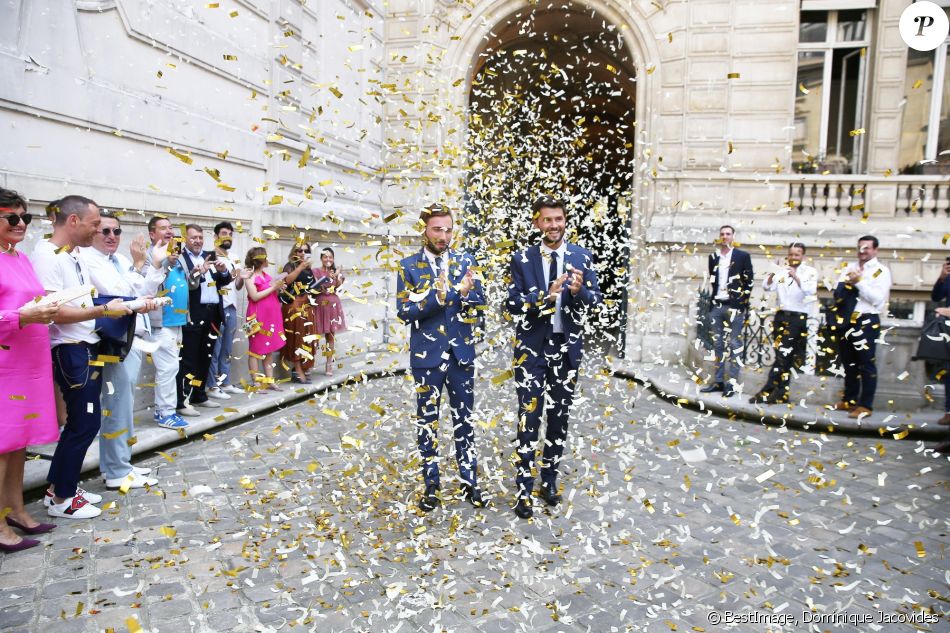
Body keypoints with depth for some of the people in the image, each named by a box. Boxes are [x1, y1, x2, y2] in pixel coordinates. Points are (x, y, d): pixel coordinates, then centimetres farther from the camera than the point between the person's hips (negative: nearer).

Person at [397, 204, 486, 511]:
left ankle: (468, 480, 23)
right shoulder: (409, 266, -3)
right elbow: (404, 311, -12)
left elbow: (480, 301, 1)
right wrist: (454, 292, -20)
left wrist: (466, 293, -23)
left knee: (464, 419, 10)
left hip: (462, 352, 2)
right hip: (427, 354, -2)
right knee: (427, 419, 8)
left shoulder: (465, 261, 4)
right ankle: (431, 483, 22)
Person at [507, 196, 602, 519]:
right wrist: (545, 296, -24)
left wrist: (579, 291, -23)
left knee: (559, 417, 13)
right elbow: (513, 304, -8)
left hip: (567, 347, 2)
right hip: (532, 347, -2)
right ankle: (524, 490, 5)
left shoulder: (582, 257, 2)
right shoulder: (522, 259, -2)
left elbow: (595, 300, -1)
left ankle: (549, 479, 29)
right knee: (529, 418, -3)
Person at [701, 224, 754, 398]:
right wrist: (711, 302, 8)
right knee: (718, 345, 7)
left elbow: (749, 281, 0)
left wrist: (743, 304, -7)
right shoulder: (713, 257, 14)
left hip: (735, 306, -4)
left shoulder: (743, 256, 3)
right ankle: (719, 381, 12)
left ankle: (732, 382, -3)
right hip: (716, 306, 4)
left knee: (734, 344, -4)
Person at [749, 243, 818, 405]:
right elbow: (767, 287, -1)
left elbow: (810, 290, -19)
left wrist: (795, 276, -29)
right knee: (783, 356, 8)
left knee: (784, 355, -6)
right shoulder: (782, 270, 9)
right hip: (781, 316, 4)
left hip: (799, 319, -4)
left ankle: (768, 391, -2)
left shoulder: (810, 272, -2)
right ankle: (780, 393, 12)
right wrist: (773, 272, -18)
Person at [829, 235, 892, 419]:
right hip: (847, 320, 6)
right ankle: (849, 401, 23)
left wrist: (859, 282, -16)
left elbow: (877, 298, -13)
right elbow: (837, 291, 9)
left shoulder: (881, 271, -2)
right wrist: (847, 283, -10)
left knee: (866, 364, -3)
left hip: (867, 321, -6)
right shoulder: (850, 268, 15)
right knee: (849, 363, 13)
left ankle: (865, 406, 2)